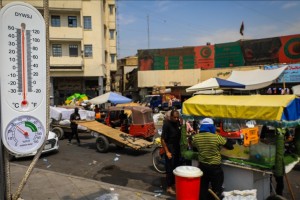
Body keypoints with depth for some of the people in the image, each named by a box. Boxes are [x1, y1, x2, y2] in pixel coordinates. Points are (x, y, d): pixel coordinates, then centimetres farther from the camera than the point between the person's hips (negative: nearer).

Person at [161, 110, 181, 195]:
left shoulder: (178, 122, 4)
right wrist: (167, 152, -18)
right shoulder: (166, 124, -17)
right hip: (170, 148, -7)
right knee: (170, 168, -1)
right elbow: (163, 139, -17)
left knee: (176, 167, 15)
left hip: (177, 148, 7)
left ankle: (174, 183, 30)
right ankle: (169, 187, 9)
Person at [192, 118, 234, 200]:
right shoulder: (217, 137, -19)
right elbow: (230, 146, -7)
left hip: (202, 166, 4)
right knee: (216, 190, 11)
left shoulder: (196, 137, -8)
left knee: (202, 188, 17)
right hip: (215, 167, -3)